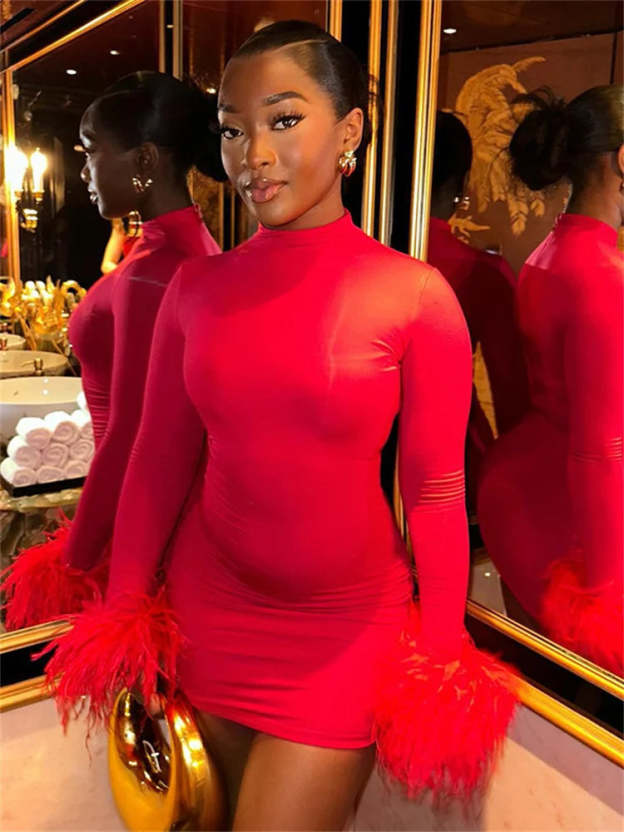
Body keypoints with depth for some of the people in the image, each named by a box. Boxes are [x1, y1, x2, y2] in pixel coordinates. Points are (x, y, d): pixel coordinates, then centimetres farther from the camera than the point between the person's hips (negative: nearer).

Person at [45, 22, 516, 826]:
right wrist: (121, 619, 5)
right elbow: (159, 459, 2)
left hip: (347, 626, -3)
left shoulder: (416, 296, -11)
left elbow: (437, 494, -8)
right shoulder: (197, 286, -2)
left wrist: (444, 665, -4)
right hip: (210, 605, 4)